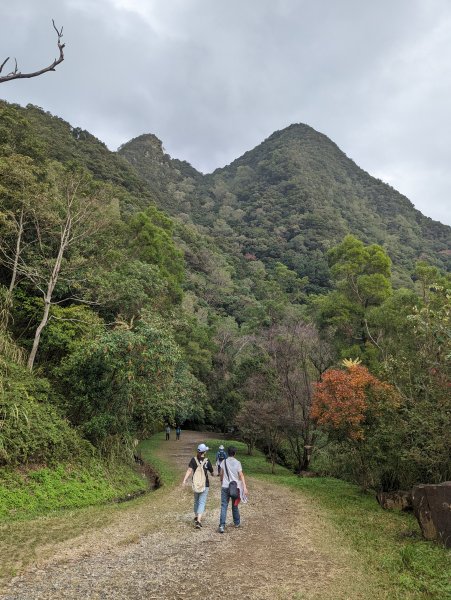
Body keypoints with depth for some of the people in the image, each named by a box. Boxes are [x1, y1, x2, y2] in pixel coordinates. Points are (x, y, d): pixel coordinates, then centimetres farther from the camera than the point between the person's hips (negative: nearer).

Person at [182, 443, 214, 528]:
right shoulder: (207, 461, -9)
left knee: (196, 500, 22)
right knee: (202, 502, -3)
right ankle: (198, 520, -15)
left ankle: (196, 517, 34)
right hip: (205, 484, -3)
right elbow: (212, 472, 3)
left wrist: (184, 480, -19)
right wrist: (213, 473, 26)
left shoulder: (193, 459, -4)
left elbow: (189, 470, -14)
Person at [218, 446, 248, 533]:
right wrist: (244, 487, -11)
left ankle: (222, 525, -12)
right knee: (235, 505, 17)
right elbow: (241, 475, -10)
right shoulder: (237, 463, -5)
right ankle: (237, 523, 32)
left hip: (225, 487, 0)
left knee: (224, 506, -1)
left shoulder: (224, 462, 0)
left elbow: (221, 474, 6)